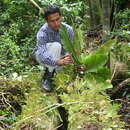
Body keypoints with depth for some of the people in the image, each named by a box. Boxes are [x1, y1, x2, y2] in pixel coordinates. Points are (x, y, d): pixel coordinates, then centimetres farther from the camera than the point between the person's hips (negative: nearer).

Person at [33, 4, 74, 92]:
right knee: (55, 45, -34)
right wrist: (60, 62, -63)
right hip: (42, 55, -5)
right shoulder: (42, 33, -33)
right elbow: (43, 56, -45)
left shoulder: (68, 29, -21)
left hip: (59, 55, 5)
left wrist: (68, 56, -48)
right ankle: (47, 77, -23)